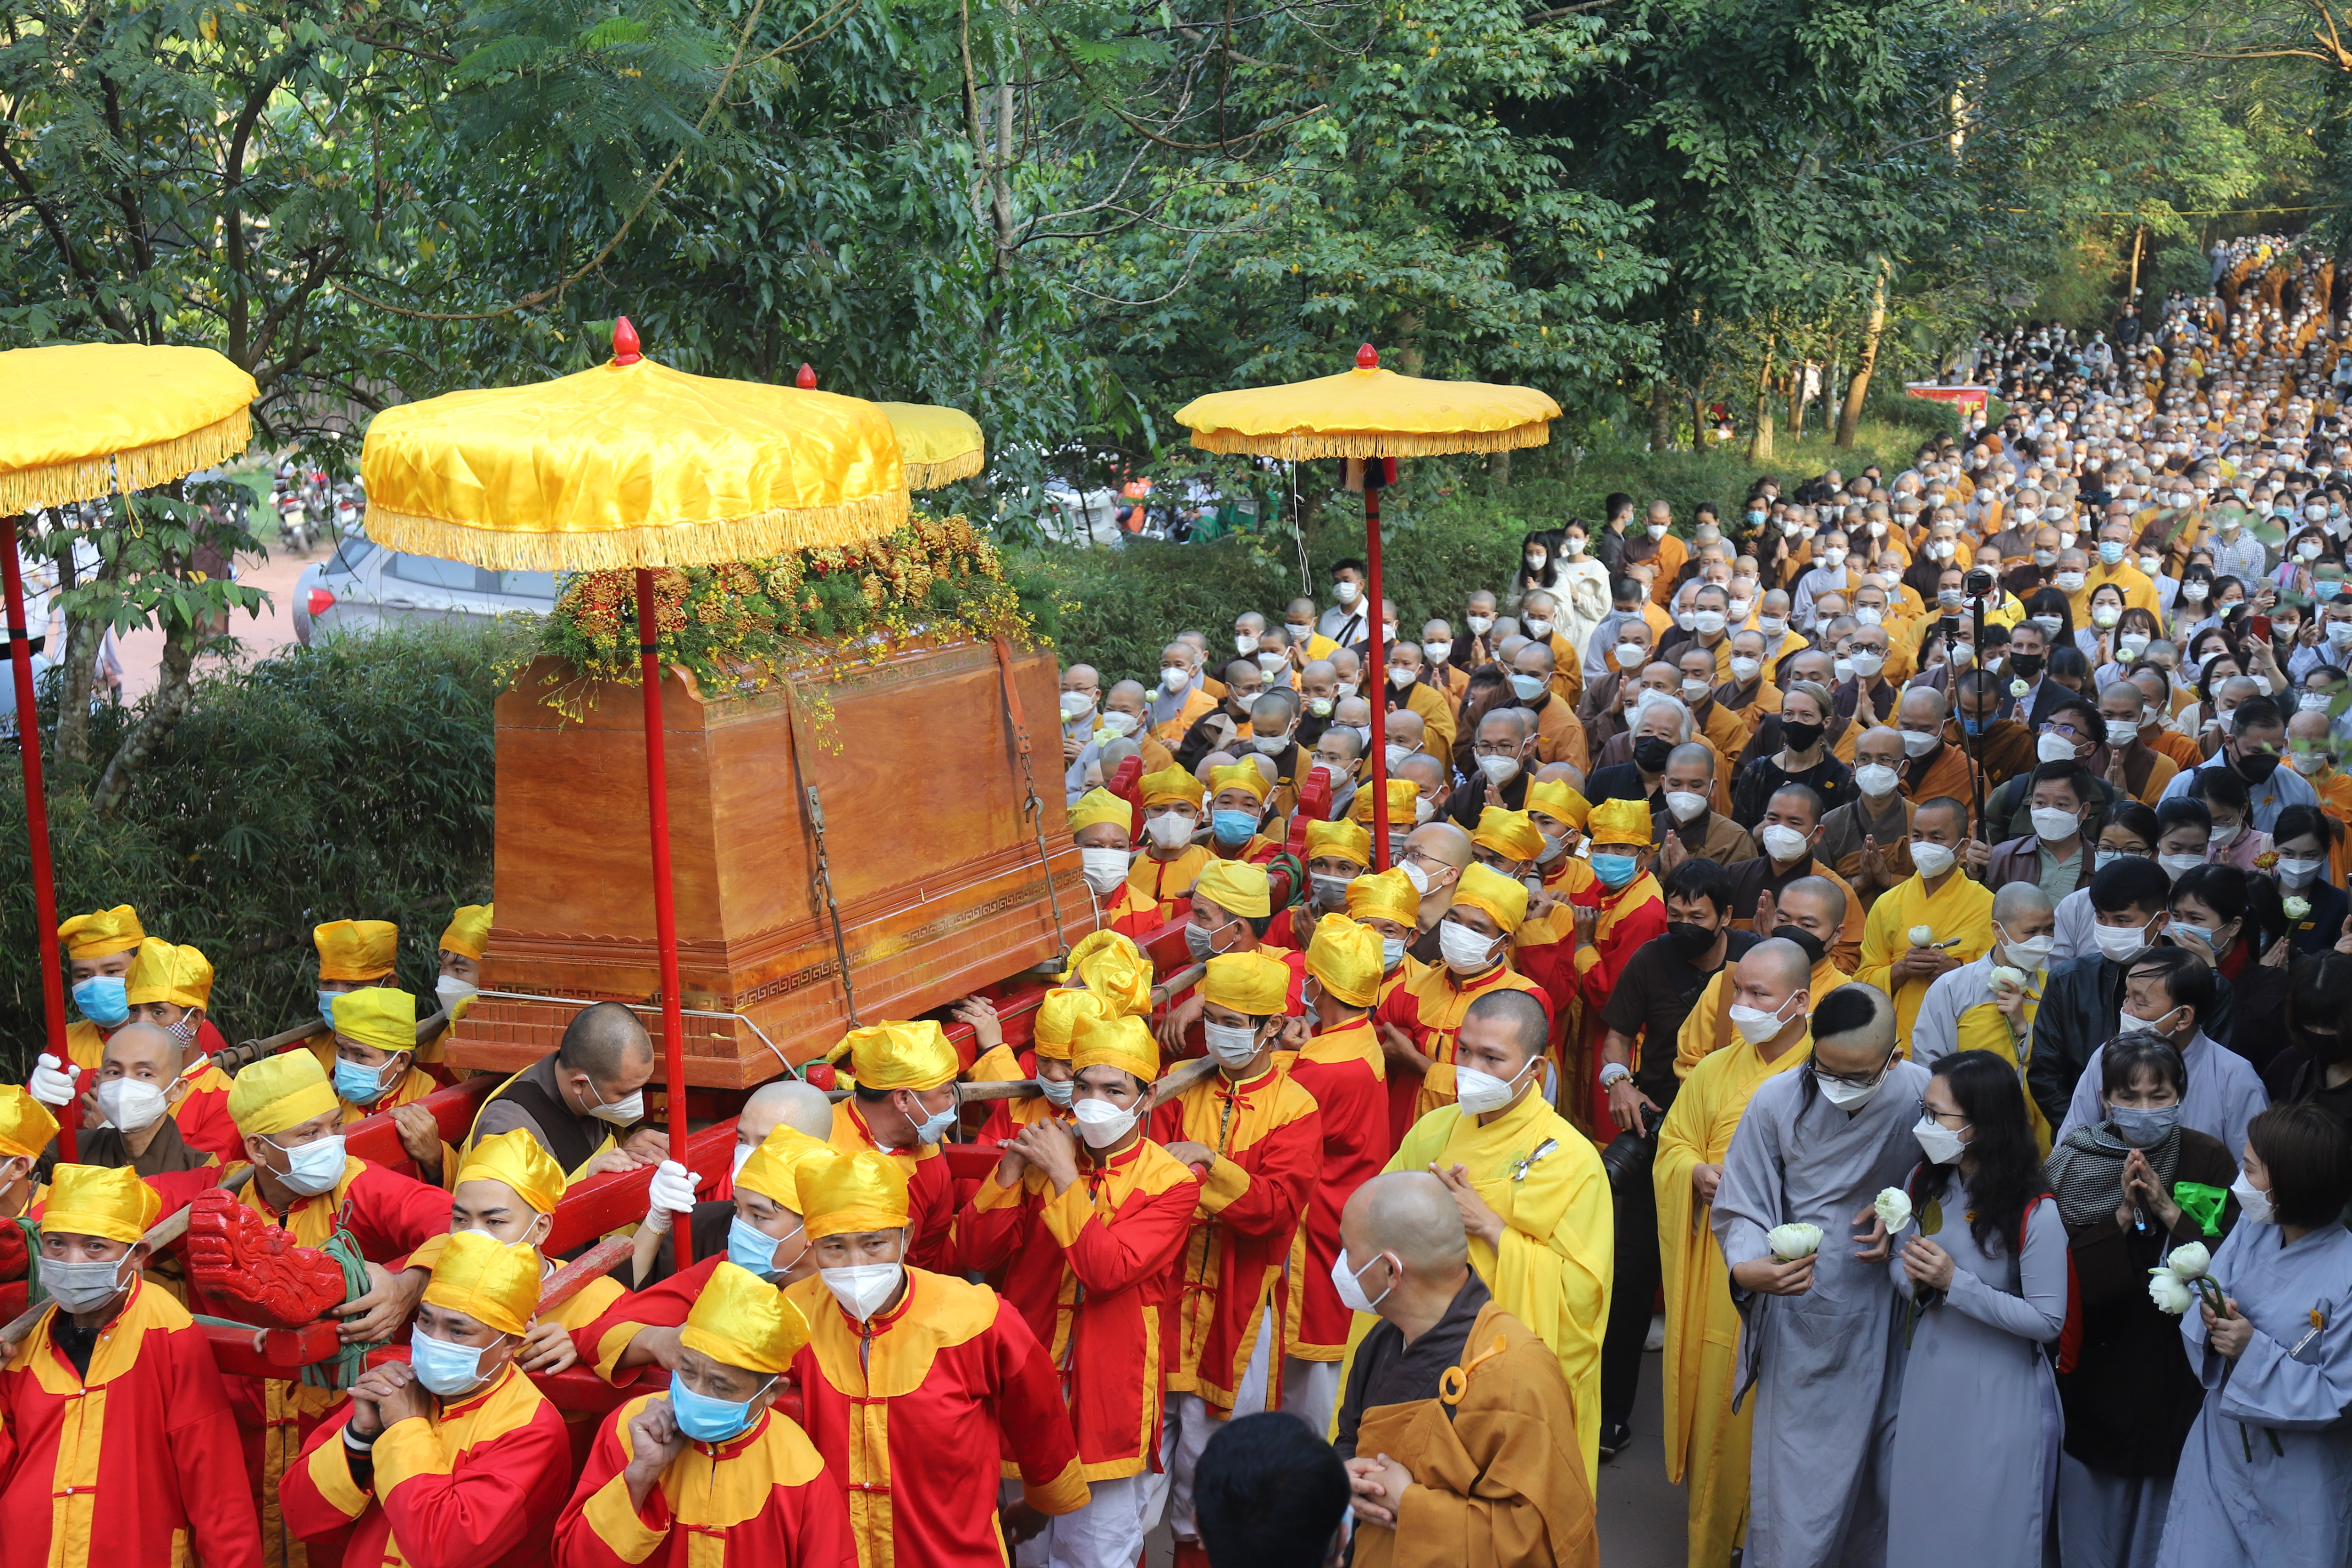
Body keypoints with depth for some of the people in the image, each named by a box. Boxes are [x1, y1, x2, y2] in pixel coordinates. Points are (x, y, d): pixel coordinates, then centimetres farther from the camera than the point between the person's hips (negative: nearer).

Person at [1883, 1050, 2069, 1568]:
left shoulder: (2036, 1215, -20)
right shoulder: (1923, 1184, -2)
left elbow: (2048, 1321, -18)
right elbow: (1899, 1261, 11)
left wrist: (1954, 1282, -24)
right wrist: (1915, 1280, -13)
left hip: (1999, 1396, -5)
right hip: (1926, 1382, 6)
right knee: (1920, 1521, 18)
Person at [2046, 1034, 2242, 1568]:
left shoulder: (2209, 1159, -5)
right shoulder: (2071, 1168, -8)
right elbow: (2069, 1282, -13)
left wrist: (2168, 1212, -21)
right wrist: (2123, 1217, -23)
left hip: (2180, 1377, 0)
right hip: (2099, 1376, 0)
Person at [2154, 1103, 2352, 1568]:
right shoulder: (2251, 1233, -2)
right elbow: (2196, 1314, 3)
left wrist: (2255, 1352, -27)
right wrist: (2212, 1318, -19)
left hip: (2299, 1480, -5)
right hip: (2220, 1449, 5)